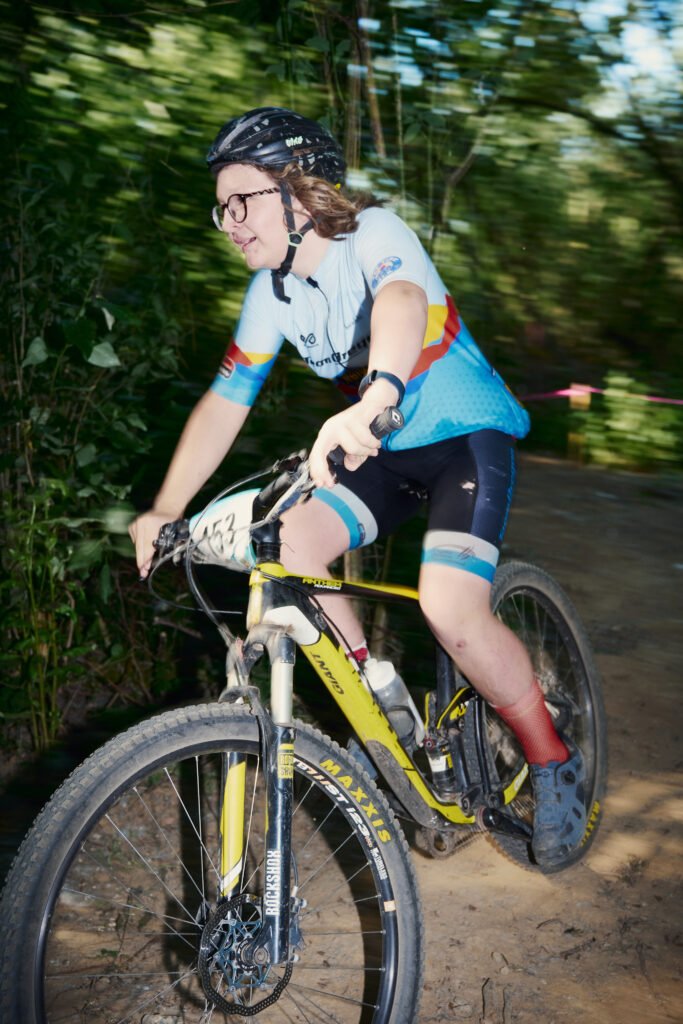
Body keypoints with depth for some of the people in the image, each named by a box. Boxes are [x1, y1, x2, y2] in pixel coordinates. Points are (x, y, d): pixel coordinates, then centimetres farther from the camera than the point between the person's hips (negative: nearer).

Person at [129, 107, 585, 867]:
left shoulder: (373, 234, -21)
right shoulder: (270, 292, -2)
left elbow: (401, 300, -45)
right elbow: (224, 402, -1)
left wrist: (370, 402, -65)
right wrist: (165, 510, -9)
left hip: (467, 434, -6)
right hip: (383, 448, 6)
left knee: (450, 607, -25)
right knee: (287, 544, -15)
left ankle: (553, 764, -1)